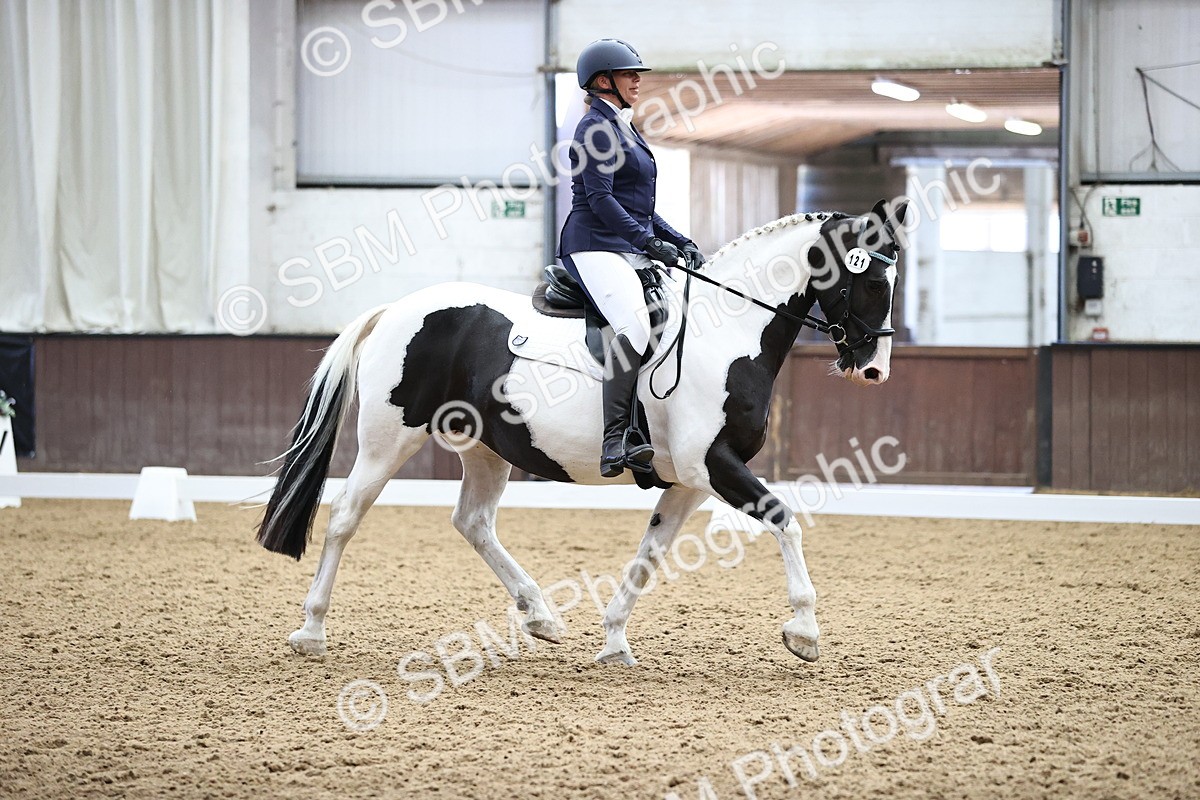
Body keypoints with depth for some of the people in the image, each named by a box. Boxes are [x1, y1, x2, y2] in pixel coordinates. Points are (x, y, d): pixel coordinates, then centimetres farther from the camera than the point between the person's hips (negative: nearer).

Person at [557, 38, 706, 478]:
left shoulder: (625, 128, 23)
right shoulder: (596, 128, -6)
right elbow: (601, 200, -16)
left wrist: (680, 242, 14)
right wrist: (652, 243, -18)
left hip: (631, 250, 10)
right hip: (595, 247, -10)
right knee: (634, 325, -31)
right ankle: (615, 442, -34)